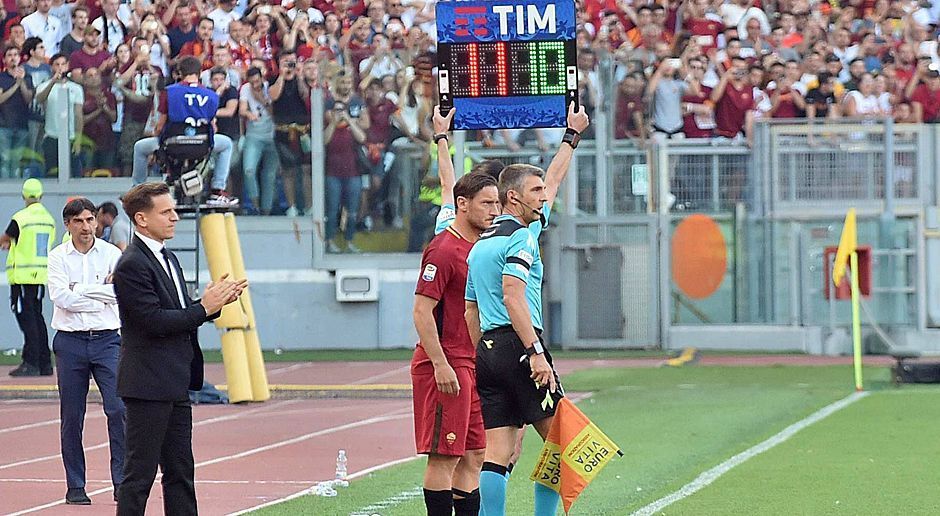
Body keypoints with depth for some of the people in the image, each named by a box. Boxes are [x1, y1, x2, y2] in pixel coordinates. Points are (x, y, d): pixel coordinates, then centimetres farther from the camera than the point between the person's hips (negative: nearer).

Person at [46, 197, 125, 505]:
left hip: (106, 340, 0)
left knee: (118, 409, -11)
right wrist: (102, 295, -8)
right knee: (71, 417, 3)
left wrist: (80, 290, -9)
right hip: (70, 341, 0)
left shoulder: (111, 254, 4)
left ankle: (122, 481, -7)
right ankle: (75, 486, 11)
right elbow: (61, 297, -11)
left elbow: (121, 293, -10)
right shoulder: (58, 257, 3)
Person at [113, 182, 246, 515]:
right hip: (149, 385, -10)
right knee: (140, 473, -6)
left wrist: (214, 303, 1)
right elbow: (154, 321, -21)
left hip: (175, 387, 10)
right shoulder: (132, 265, -14)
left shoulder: (168, 259, 17)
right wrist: (204, 308, -15)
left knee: (180, 473, 12)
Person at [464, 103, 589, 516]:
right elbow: (513, 295, -19)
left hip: (486, 348, 8)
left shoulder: (479, 246, 19)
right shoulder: (520, 237, -8)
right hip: (517, 345, -8)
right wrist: (535, 352, -22)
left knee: (497, 454, 1)